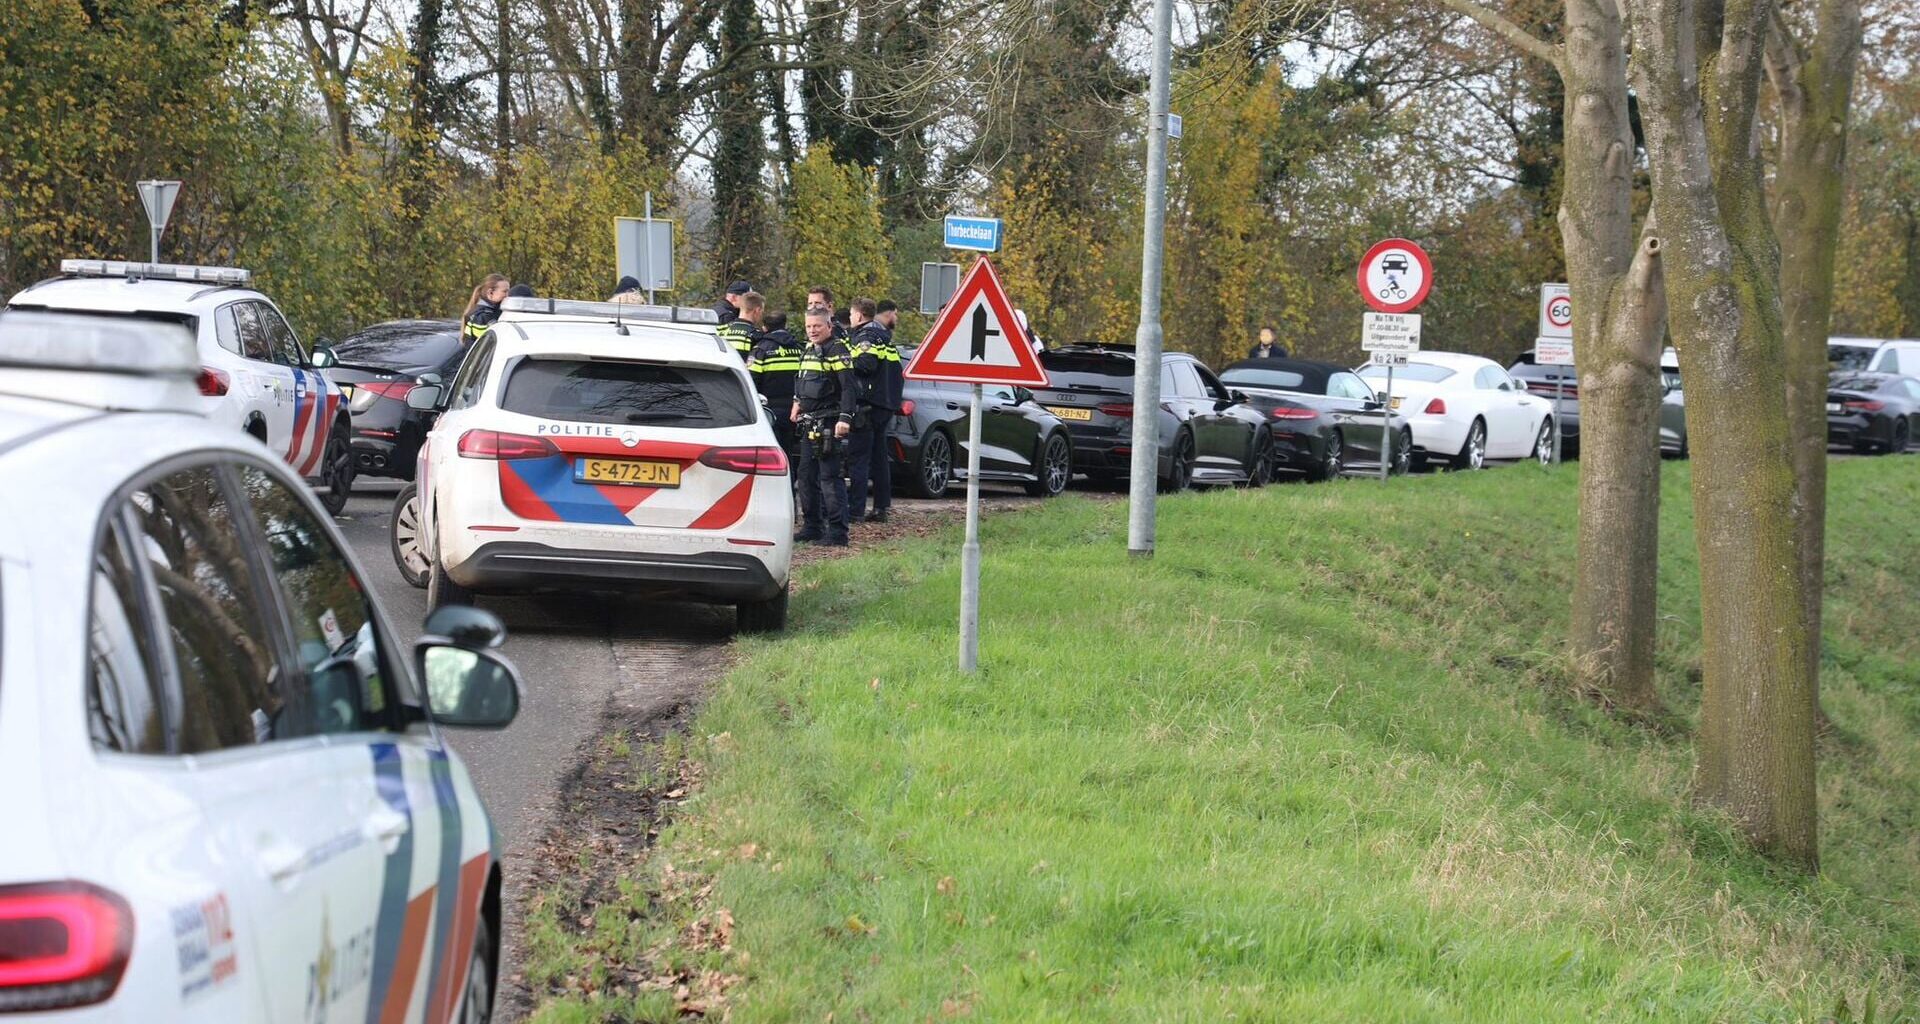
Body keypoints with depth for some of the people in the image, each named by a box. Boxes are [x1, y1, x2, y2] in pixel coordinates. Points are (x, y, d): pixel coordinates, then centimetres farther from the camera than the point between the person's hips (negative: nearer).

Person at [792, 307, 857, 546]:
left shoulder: (837, 350, -9)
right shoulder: (808, 350, 16)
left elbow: (848, 387, -16)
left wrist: (844, 418, -23)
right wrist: (798, 403, 26)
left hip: (829, 424, -9)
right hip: (809, 423, 9)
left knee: (830, 477, -10)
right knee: (806, 475, 12)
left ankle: (837, 532, -9)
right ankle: (812, 527, 21)